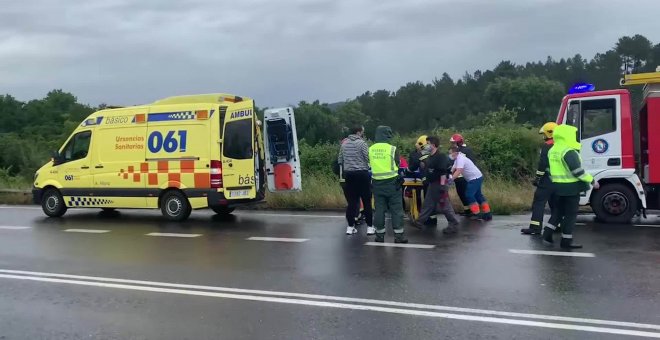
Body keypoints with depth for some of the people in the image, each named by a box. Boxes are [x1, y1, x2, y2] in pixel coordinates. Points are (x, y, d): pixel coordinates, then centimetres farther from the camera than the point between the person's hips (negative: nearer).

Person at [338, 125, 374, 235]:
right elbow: (368, 159, -12)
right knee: (367, 201, 2)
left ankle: (350, 227, 10)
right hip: (361, 173, -5)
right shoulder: (362, 143, -8)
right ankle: (370, 227, 4)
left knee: (351, 201, 9)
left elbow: (339, 160, 11)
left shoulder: (344, 143, 9)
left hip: (348, 174, 5)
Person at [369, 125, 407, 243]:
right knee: (396, 209, 4)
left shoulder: (371, 149, 0)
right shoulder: (392, 149, -11)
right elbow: (397, 165, -1)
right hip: (392, 182, -4)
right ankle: (398, 235, 5)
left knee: (379, 209, 10)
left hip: (377, 183, 4)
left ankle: (379, 235, 15)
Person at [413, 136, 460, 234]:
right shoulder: (430, 157, 11)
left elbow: (443, 172, -23)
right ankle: (419, 221, 25)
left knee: (444, 205, -4)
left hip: (440, 184, -10)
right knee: (428, 204, 16)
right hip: (432, 184, 10)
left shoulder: (441, 157, -18)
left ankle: (454, 225, 5)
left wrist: (442, 185, -26)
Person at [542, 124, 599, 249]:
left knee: (559, 210, 18)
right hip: (571, 186, -8)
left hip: (559, 186, 8)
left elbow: (550, 169, 16)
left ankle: (547, 234, 13)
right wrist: (592, 181, -12)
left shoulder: (553, 150, 8)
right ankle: (566, 241, 5)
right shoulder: (569, 152, -19)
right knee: (571, 214, 1)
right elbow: (578, 171, -21)